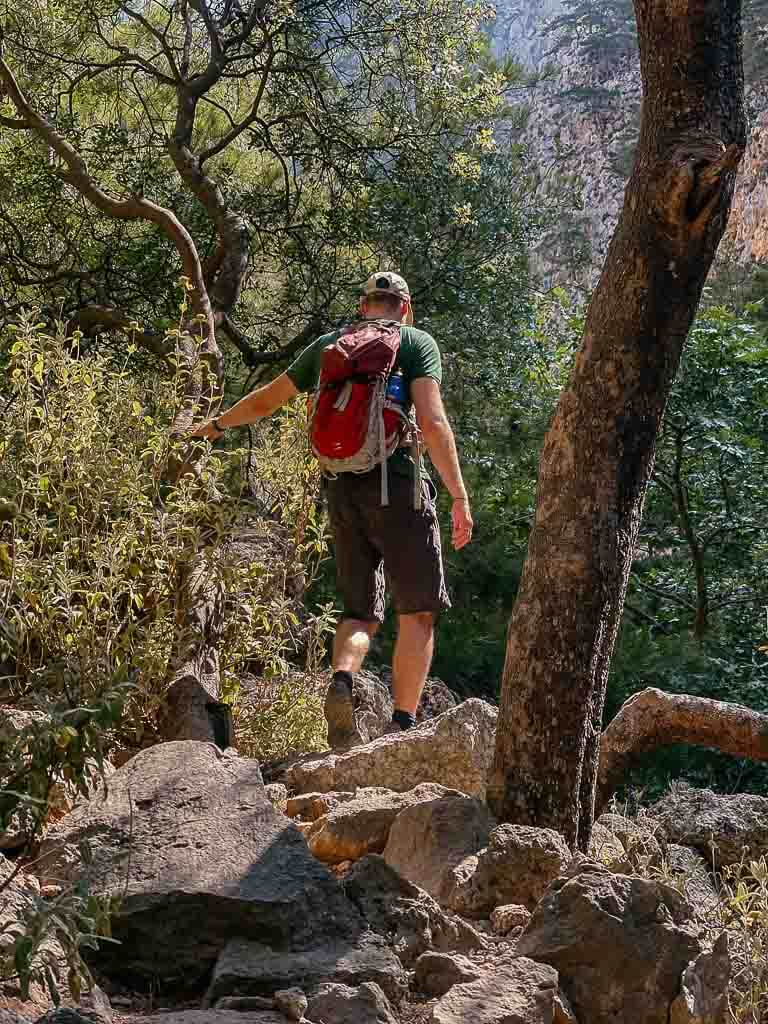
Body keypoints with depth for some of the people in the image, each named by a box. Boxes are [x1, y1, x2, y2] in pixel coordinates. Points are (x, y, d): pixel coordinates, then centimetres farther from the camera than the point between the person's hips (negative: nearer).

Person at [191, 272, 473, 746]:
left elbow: (266, 400, 25)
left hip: (340, 489, 4)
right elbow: (432, 421, -9)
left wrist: (217, 425, 42)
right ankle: (404, 726, -4)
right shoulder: (417, 342, 3)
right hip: (395, 484, -4)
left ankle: (342, 681, -17)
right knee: (418, 612, 3)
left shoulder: (326, 345, 16)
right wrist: (460, 497, -8)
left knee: (361, 611, 12)